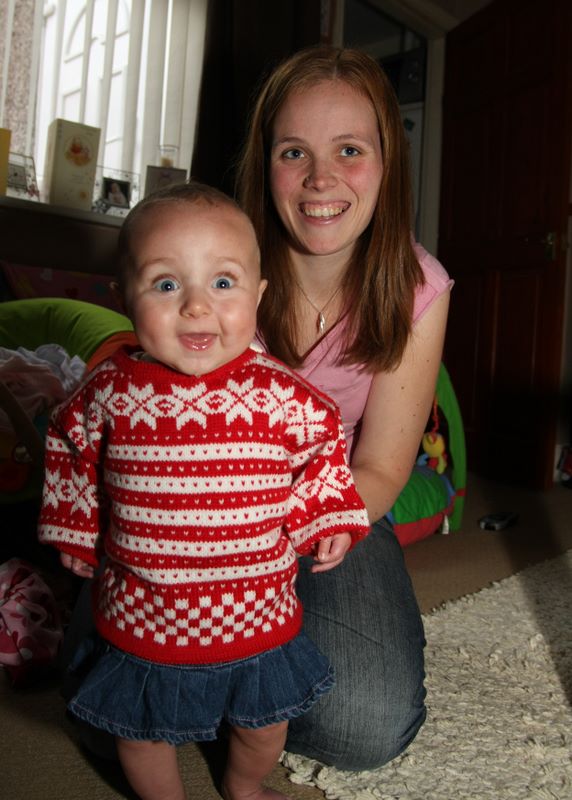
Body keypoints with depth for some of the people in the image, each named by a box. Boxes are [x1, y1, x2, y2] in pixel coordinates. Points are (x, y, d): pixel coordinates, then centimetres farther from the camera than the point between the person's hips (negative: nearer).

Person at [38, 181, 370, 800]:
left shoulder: (282, 395, -17)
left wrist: (329, 519, -2)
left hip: (256, 614, 1)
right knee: (141, 726, 23)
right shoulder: (110, 390, -15)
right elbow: (69, 449, 4)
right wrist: (74, 534, 10)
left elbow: (325, 446, 2)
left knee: (263, 720, 25)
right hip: (140, 617, 0)